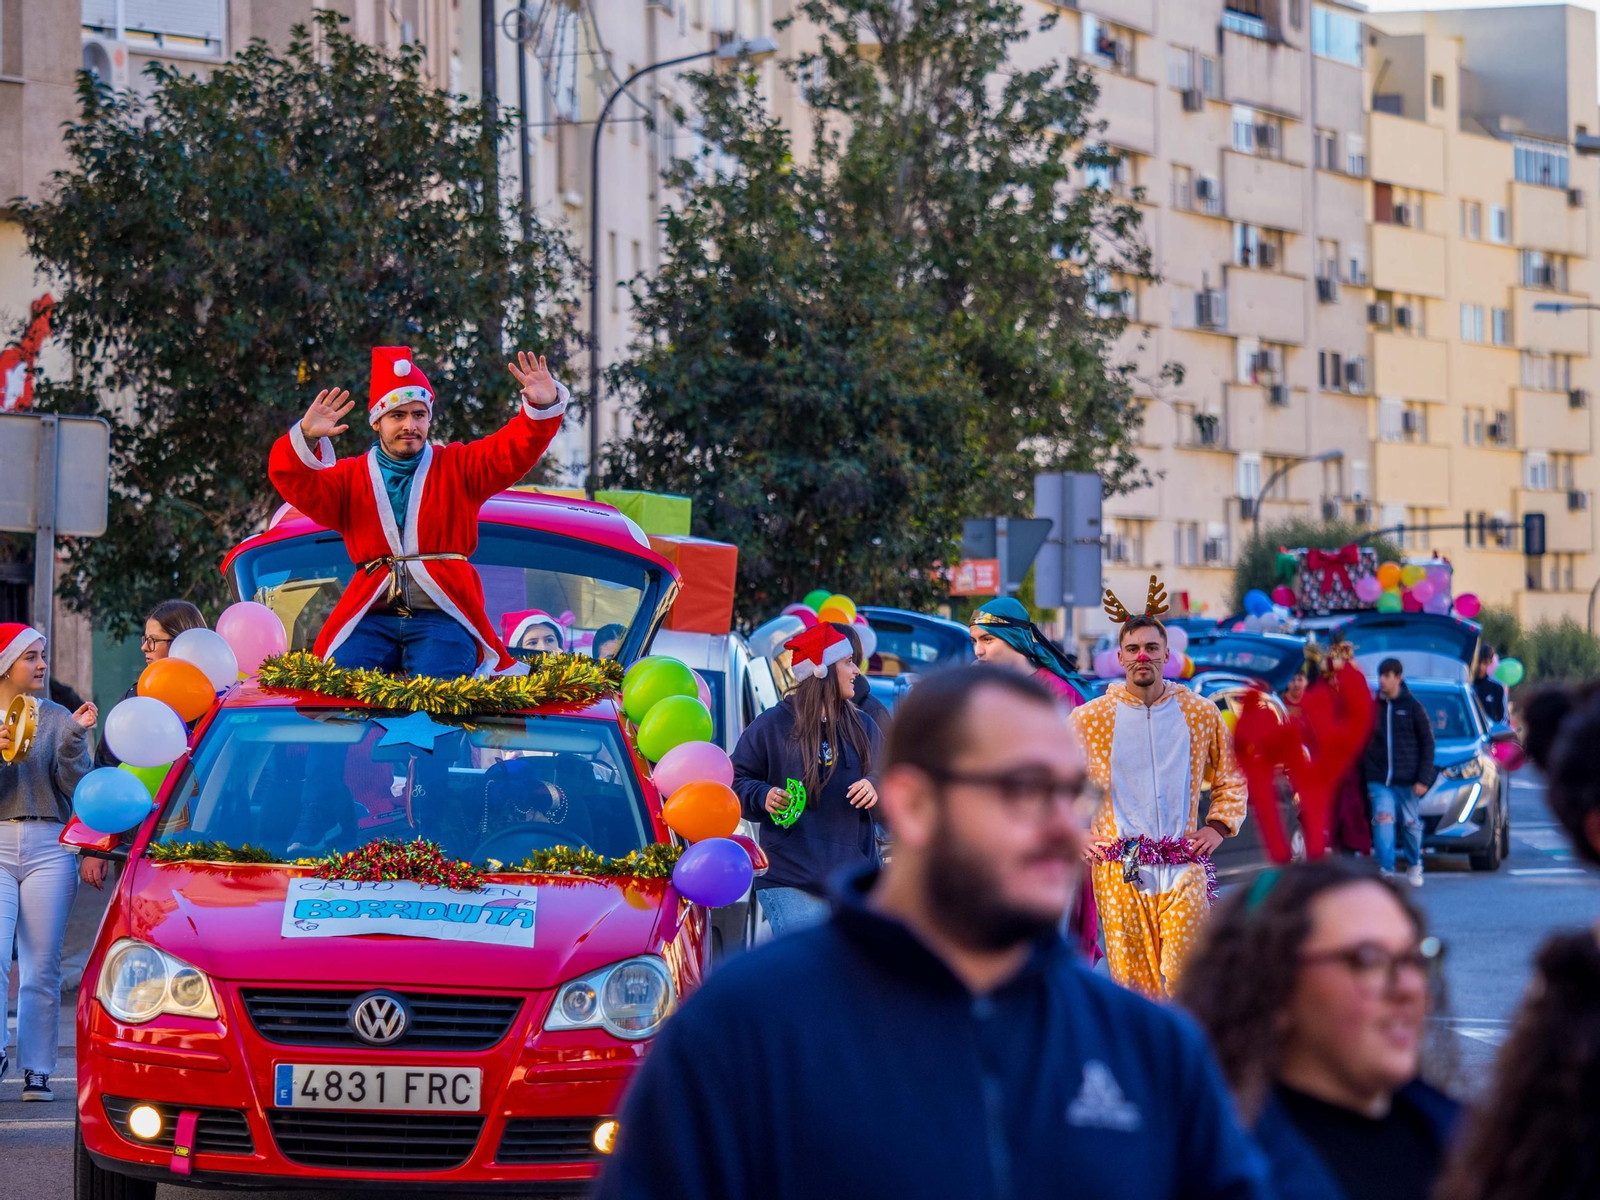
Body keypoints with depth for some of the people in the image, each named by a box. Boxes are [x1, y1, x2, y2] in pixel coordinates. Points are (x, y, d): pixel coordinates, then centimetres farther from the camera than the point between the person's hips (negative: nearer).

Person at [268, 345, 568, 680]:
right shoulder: (348, 477, 15)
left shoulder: (460, 467, 15)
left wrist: (543, 407, -16)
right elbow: (291, 479, 1)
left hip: (442, 616, -1)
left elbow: (516, 449, 3)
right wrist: (305, 437, -20)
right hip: (370, 618, 2)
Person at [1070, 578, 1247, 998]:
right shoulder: (1090, 718, 4)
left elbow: (1231, 778, 20)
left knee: (1185, 979, -8)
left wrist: (1218, 826, 7)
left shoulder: (1200, 714, 7)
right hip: (1120, 869, 0)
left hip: (1184, 868, 0)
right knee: (1131, 980, -2)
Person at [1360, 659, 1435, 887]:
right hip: (1379, 781, 1)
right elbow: (1362, 743, 9)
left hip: (1407, 780, -1)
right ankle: (1386, 871, -14)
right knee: (1383, 822, -14)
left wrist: (1423, 779, -6)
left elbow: (1427, 744, 1)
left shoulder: (1413, 707, 0)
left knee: (1411, 825, 9)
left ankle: (1414, 866, 32)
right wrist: (1363, 778, 4)